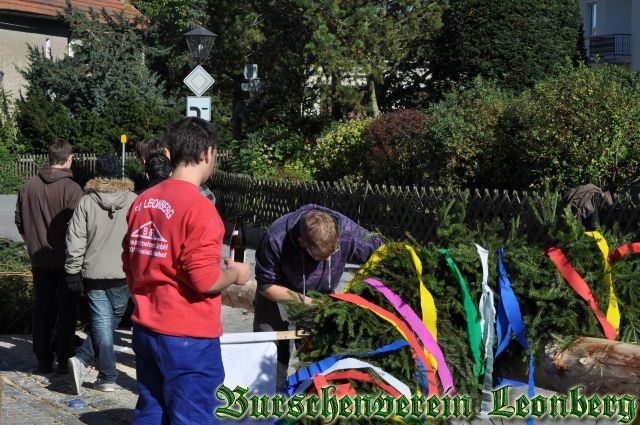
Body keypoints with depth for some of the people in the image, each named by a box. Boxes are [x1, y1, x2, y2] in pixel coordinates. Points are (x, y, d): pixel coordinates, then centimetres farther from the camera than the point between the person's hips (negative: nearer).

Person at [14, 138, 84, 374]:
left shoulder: (29, 186, -1)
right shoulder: (71, 188, -17)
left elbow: (19, 221, 7)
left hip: (40, 260, 4)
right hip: (66, 260, -4)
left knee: (42, 311, 12)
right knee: (66, 311, 6)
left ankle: (43, 360, 15)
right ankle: (64, 360, 8)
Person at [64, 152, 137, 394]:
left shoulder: (87, 202, -4)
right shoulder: (134, 201, -3)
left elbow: (75, 240, -5)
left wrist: (73, 273, 3)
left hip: (95, 274, 0)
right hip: (124, 274, 0)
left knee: (102, 323, 6)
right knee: (110, 321, 13)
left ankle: (107, 378, 2)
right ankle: (83, 360, 3)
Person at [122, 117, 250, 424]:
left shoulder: (142, 202, 6)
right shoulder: (198, 207, -18)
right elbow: (205, 280, -21)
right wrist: (235, 274, -2)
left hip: (145, 330, 8)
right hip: (187, 338, -8)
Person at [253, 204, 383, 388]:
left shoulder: (348, 232, -32)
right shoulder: (276, 240, -36)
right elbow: (266, 285, -22)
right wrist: (304, 301, -30)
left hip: (321, 295, 2)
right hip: (280, 293, -2)